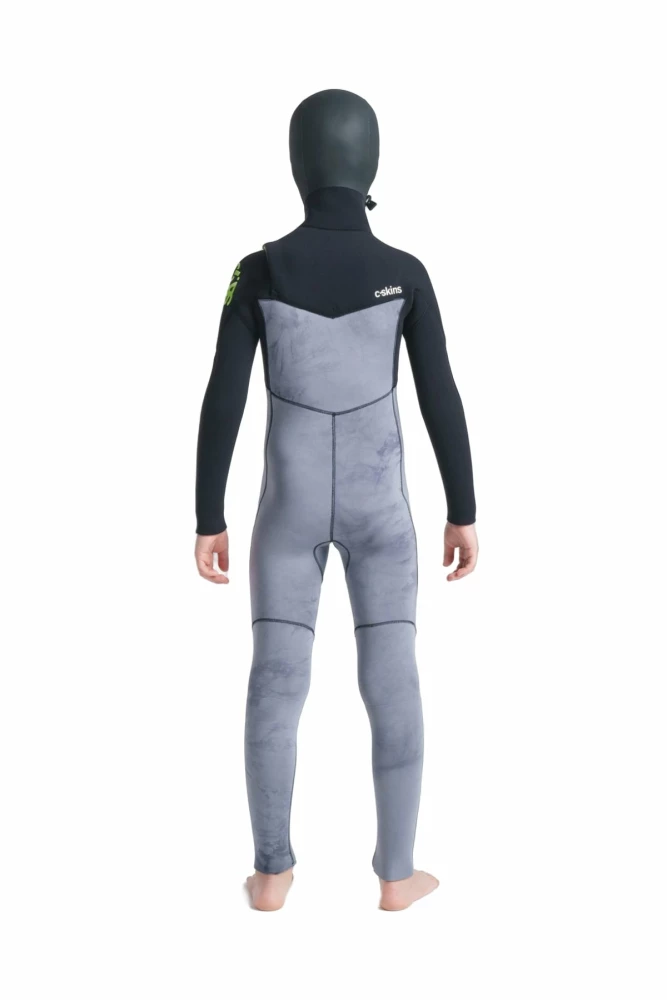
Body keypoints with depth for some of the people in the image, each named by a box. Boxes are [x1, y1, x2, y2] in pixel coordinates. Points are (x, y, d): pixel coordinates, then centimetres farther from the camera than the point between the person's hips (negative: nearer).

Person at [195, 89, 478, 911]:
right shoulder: (404, 272, -9)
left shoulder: (258, 270, -9)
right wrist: (463, 513, 2)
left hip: (291, 501, 1)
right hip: (375, 501, 0)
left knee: (275, 684, 9)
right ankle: (396, 873, 16)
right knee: (392, 682, 8)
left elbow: (221, 403, -9)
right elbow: (441, 398, -7)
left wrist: (208, 522, 0)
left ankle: (272, 872, 16)